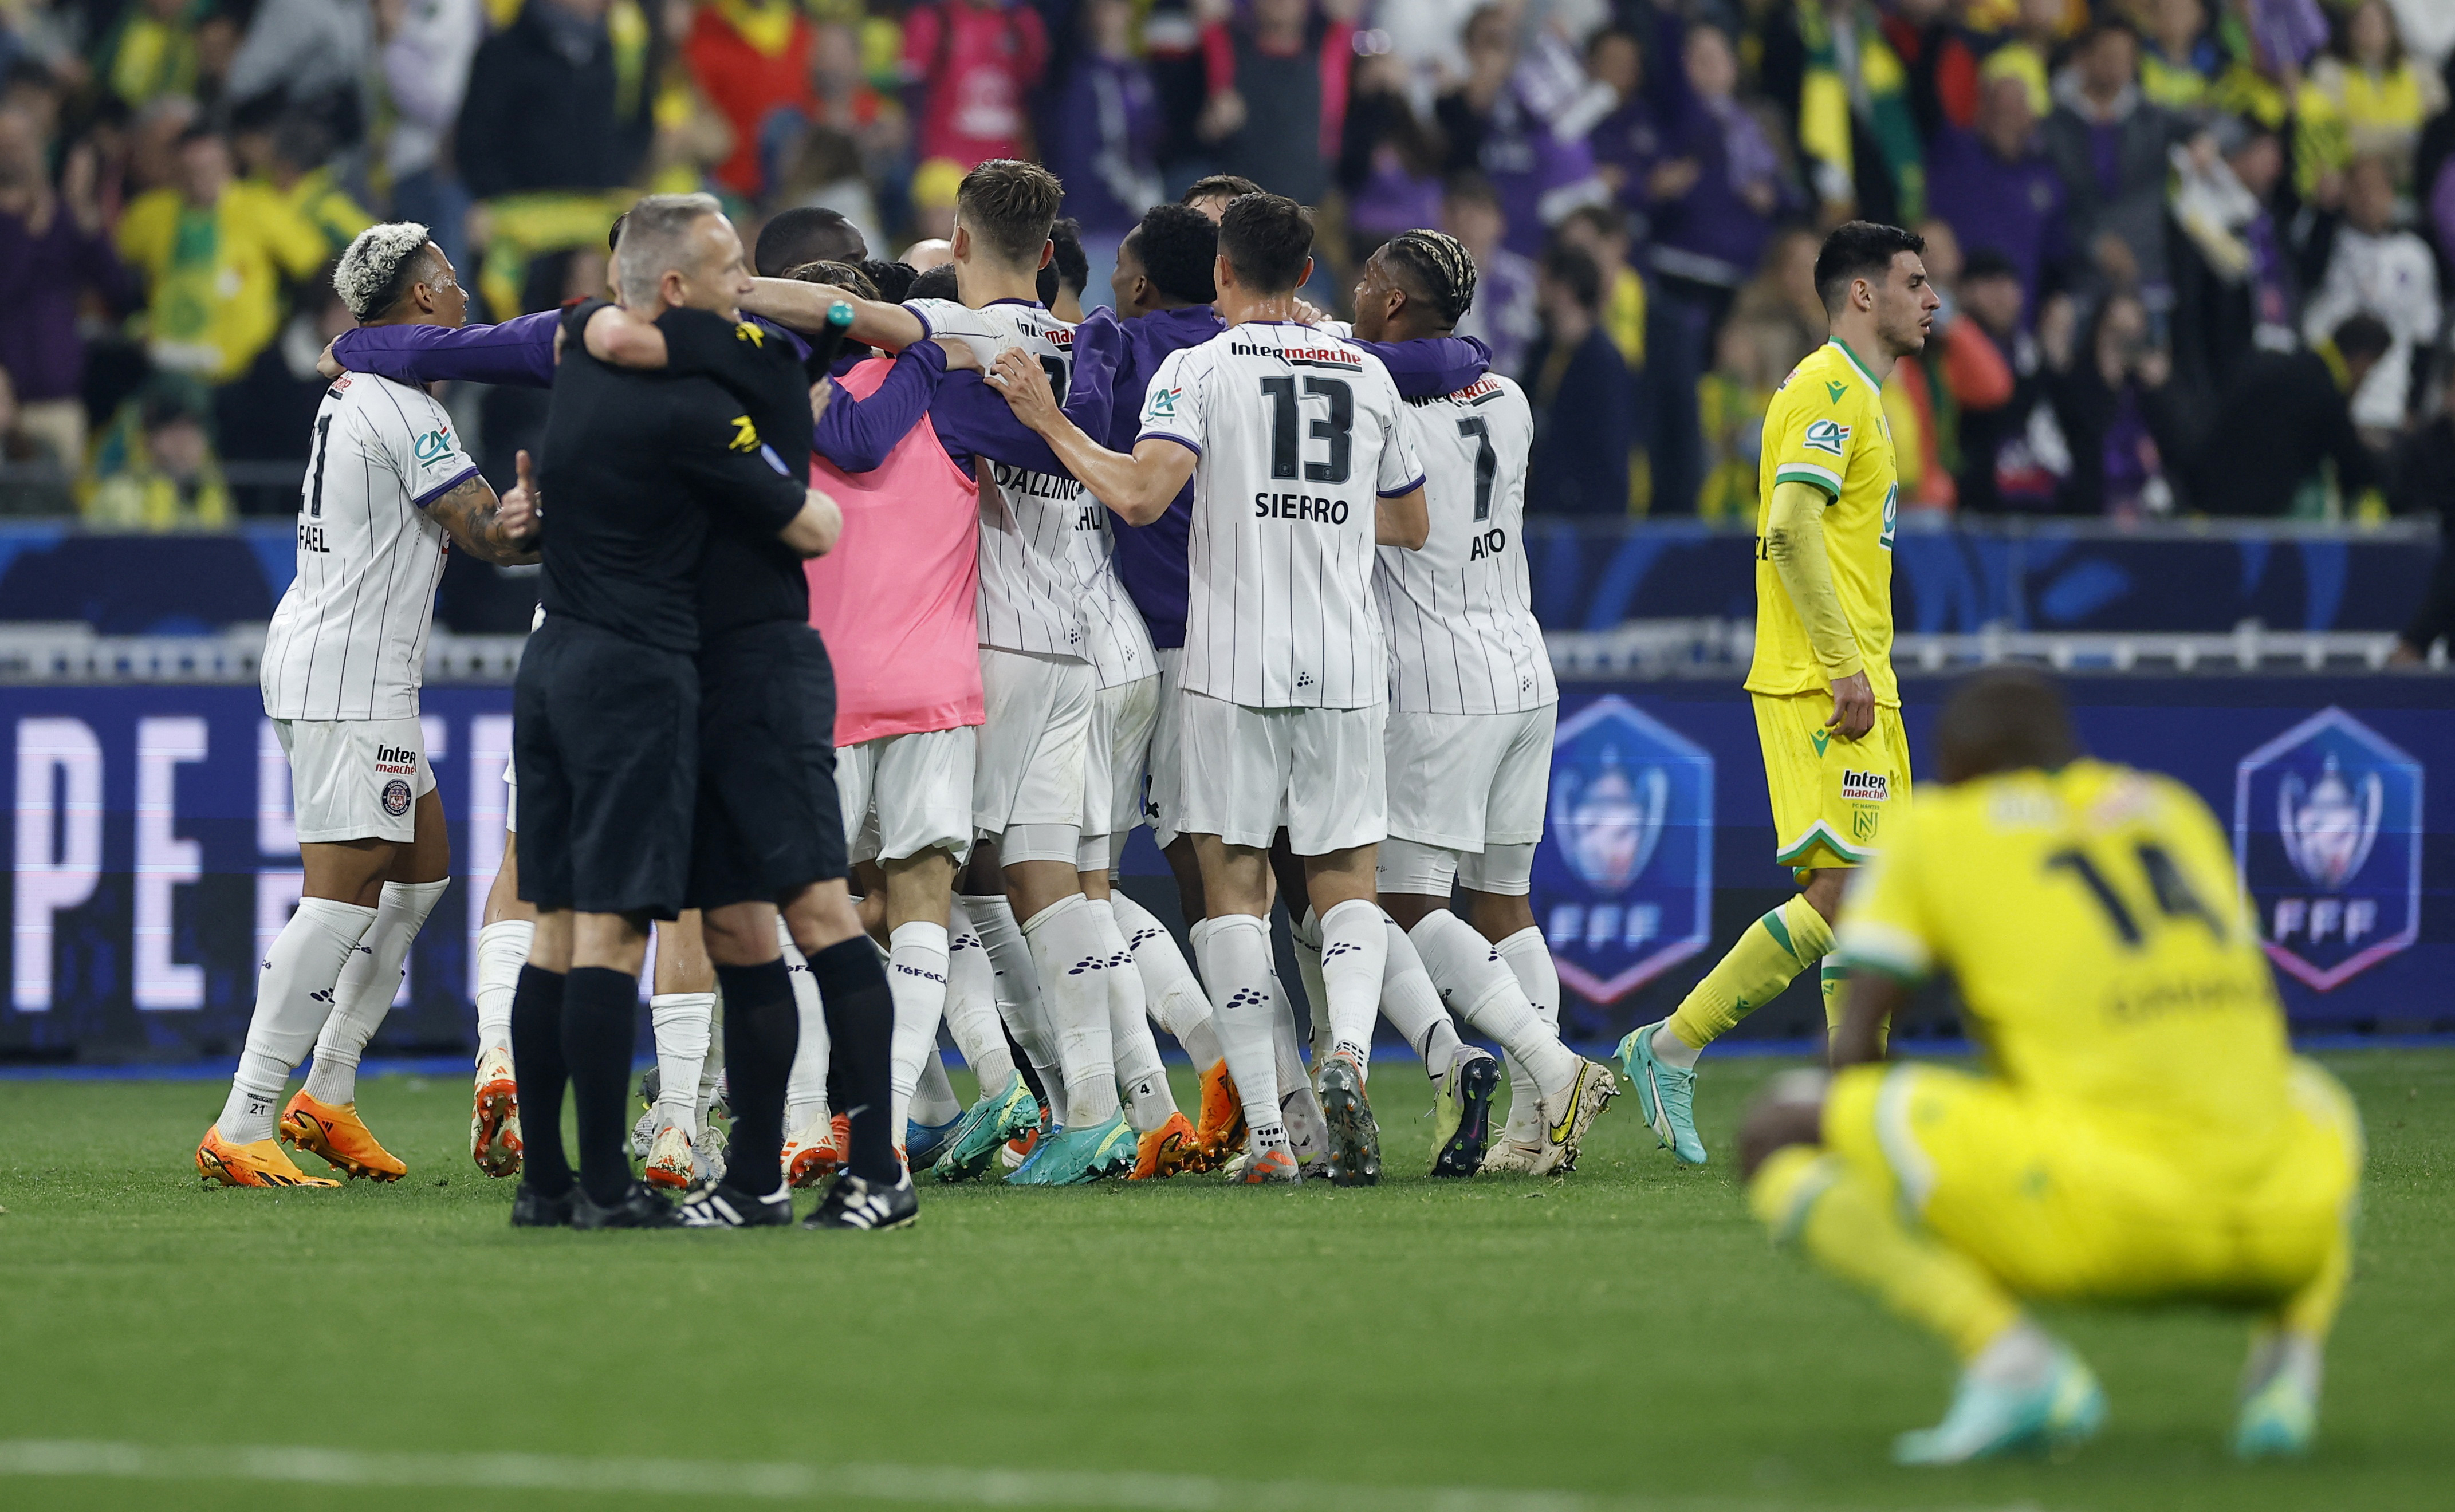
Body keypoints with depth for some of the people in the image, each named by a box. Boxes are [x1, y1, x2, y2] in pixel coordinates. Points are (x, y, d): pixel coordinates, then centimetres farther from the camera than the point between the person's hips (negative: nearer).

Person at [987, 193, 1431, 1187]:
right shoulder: (1367, 377, 11)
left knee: (1234, 882, 2)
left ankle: (1267, 1131, -6)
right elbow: (1409, 523, 21)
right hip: (1345, 666, 3)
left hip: (1233, 665, -3)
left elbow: (1141, 495, -17)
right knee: (1346, 882, 9)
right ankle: (1348, 1055, -19)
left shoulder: (1200, 371, -3)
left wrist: (1050, 423, -6)